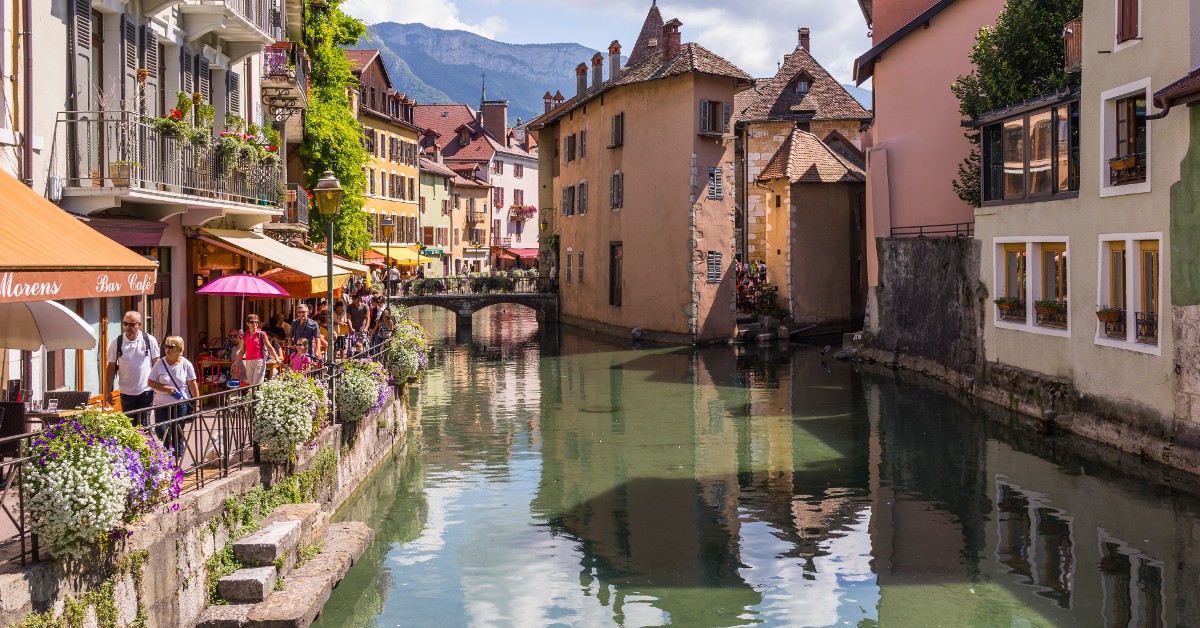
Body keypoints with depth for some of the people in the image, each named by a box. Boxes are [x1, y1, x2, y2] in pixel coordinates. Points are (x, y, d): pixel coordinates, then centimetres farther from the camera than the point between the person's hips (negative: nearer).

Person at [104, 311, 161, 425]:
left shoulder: (149, 340, -2)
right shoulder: (117, 342, -1)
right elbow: (111, 367, 3)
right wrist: (107, 392, 0)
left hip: (146, 390, -1)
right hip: (126, 392, 1)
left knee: (144, 424, 2)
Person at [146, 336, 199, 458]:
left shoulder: (186, 364, -2)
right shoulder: (159, 364, -2)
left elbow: (193, 385, 1)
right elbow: (150, 382, 1)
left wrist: (196, 405, -1)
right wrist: (165, 389, -14)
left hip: (181, 404, 0)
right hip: (162, 404, 0)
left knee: (177, 434, 6)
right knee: (160, 430, -11)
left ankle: (176, 460, 18)